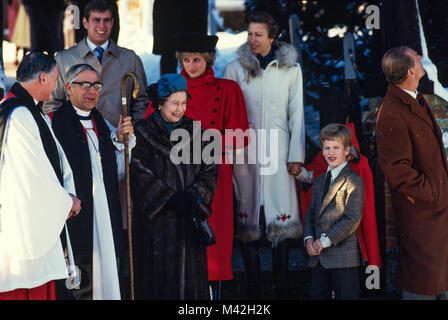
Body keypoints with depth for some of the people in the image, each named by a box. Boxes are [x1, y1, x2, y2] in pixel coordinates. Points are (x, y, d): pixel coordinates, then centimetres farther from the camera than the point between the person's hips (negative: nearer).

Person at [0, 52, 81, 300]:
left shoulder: (32, 111, 14)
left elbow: (55, 151, 13)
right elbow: (35, 171, -20)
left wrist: (68, 193, -1)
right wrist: (66, 200, -7)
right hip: (23, 221, -10)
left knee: (42, 286, 13)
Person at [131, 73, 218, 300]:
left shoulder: (195, 131, 10)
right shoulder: (142, 133, -1)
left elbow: (210, 168, 5)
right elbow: (140, 174, -9)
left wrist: (195, 195, -13)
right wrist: (170, 198, -17)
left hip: (190, 219, 3)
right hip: (156, 219, -3)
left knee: (191, 277, 3)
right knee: (162, 279, -4)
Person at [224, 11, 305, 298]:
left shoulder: (290, 69, 5)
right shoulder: (235, 69, 4)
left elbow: (296, 114, 6)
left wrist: (297, 155, 0)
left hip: (277, 150, 0)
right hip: (245, 151, 0)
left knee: (281, 218, -2)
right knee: (248, 220, 1)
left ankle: (282, 288, 4)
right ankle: (253, 288, 7)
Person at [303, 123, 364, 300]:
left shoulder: (354, 180, -6)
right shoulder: (319, 181, 18)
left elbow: (353, 218, -14)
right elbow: (310, 212, 18)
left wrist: (325, 240, -15)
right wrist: (308, 238, -1)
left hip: (343, 257, -7)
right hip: (318, 258, 7)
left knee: (345, 296, -4)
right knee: (317, 295, 9)